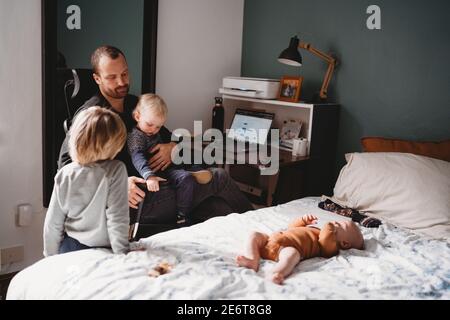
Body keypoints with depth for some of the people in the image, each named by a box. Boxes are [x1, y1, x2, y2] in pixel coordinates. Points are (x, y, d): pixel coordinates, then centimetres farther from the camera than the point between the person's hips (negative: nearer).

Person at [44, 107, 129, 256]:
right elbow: (117, 218, -21)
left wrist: (51, 255, 10)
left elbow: (53, 222, -2)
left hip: (69, 248, 4)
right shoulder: (116, 171, -20)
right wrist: (122, 254, -12)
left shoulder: (64, 174, -8)